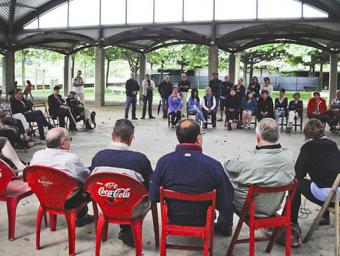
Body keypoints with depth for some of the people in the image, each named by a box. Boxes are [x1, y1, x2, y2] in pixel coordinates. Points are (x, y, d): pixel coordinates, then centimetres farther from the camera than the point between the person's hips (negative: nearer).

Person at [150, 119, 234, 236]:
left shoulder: (163, 162, -17)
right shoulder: (213, 165, -23)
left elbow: (153, 196, -9)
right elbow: (226, 201, -16)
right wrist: (226, 227, 4)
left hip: (173, 219, 3)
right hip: (202, 222, -2)